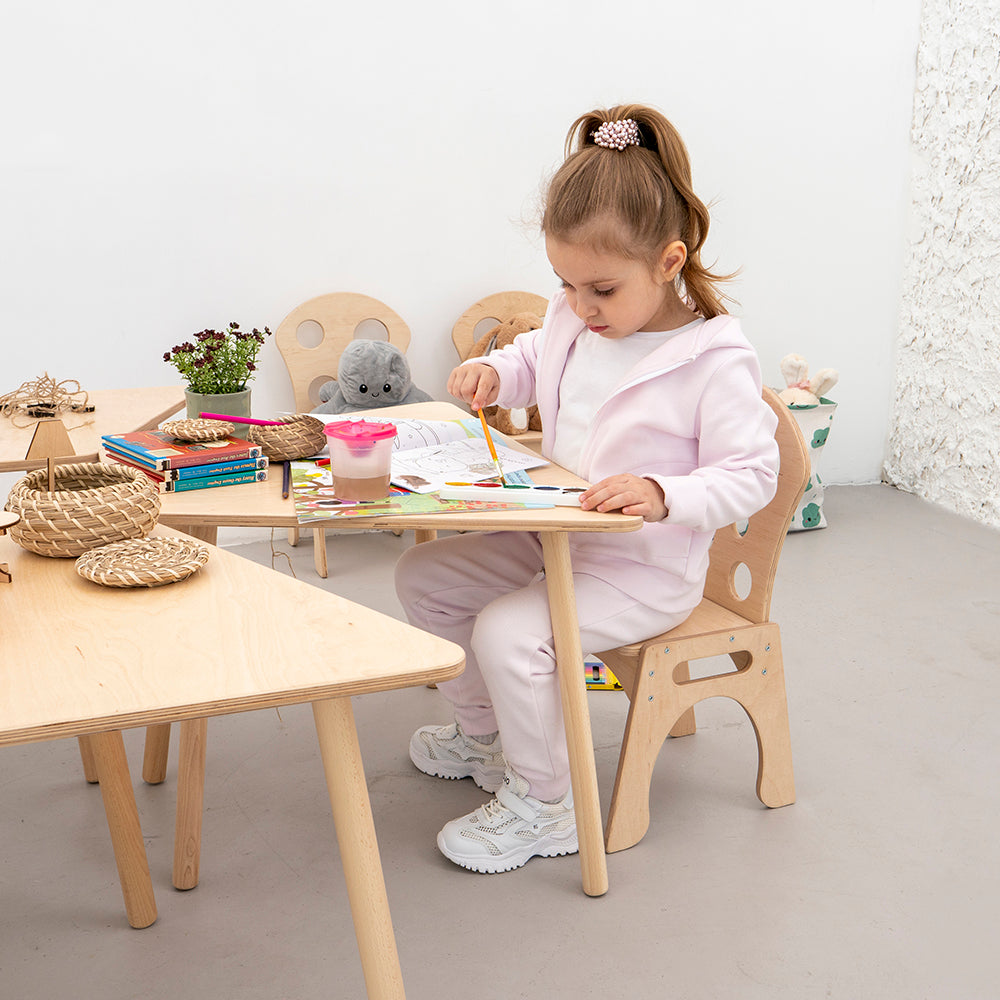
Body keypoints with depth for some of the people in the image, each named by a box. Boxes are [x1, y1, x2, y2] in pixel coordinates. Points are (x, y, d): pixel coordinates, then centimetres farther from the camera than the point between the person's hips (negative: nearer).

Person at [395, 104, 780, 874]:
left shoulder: (716, 361, -21)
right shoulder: (574, 320, 0)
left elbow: (751, 475, -20)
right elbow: (534, 362, 22)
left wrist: (662, 494, -36)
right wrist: (494, 372, -2)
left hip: (643, 571, -8)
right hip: (555, 539, 9)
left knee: (508, 632, -27)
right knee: (424, 576, 8)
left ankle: (541, 806, -3)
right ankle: (482, 731, 28)